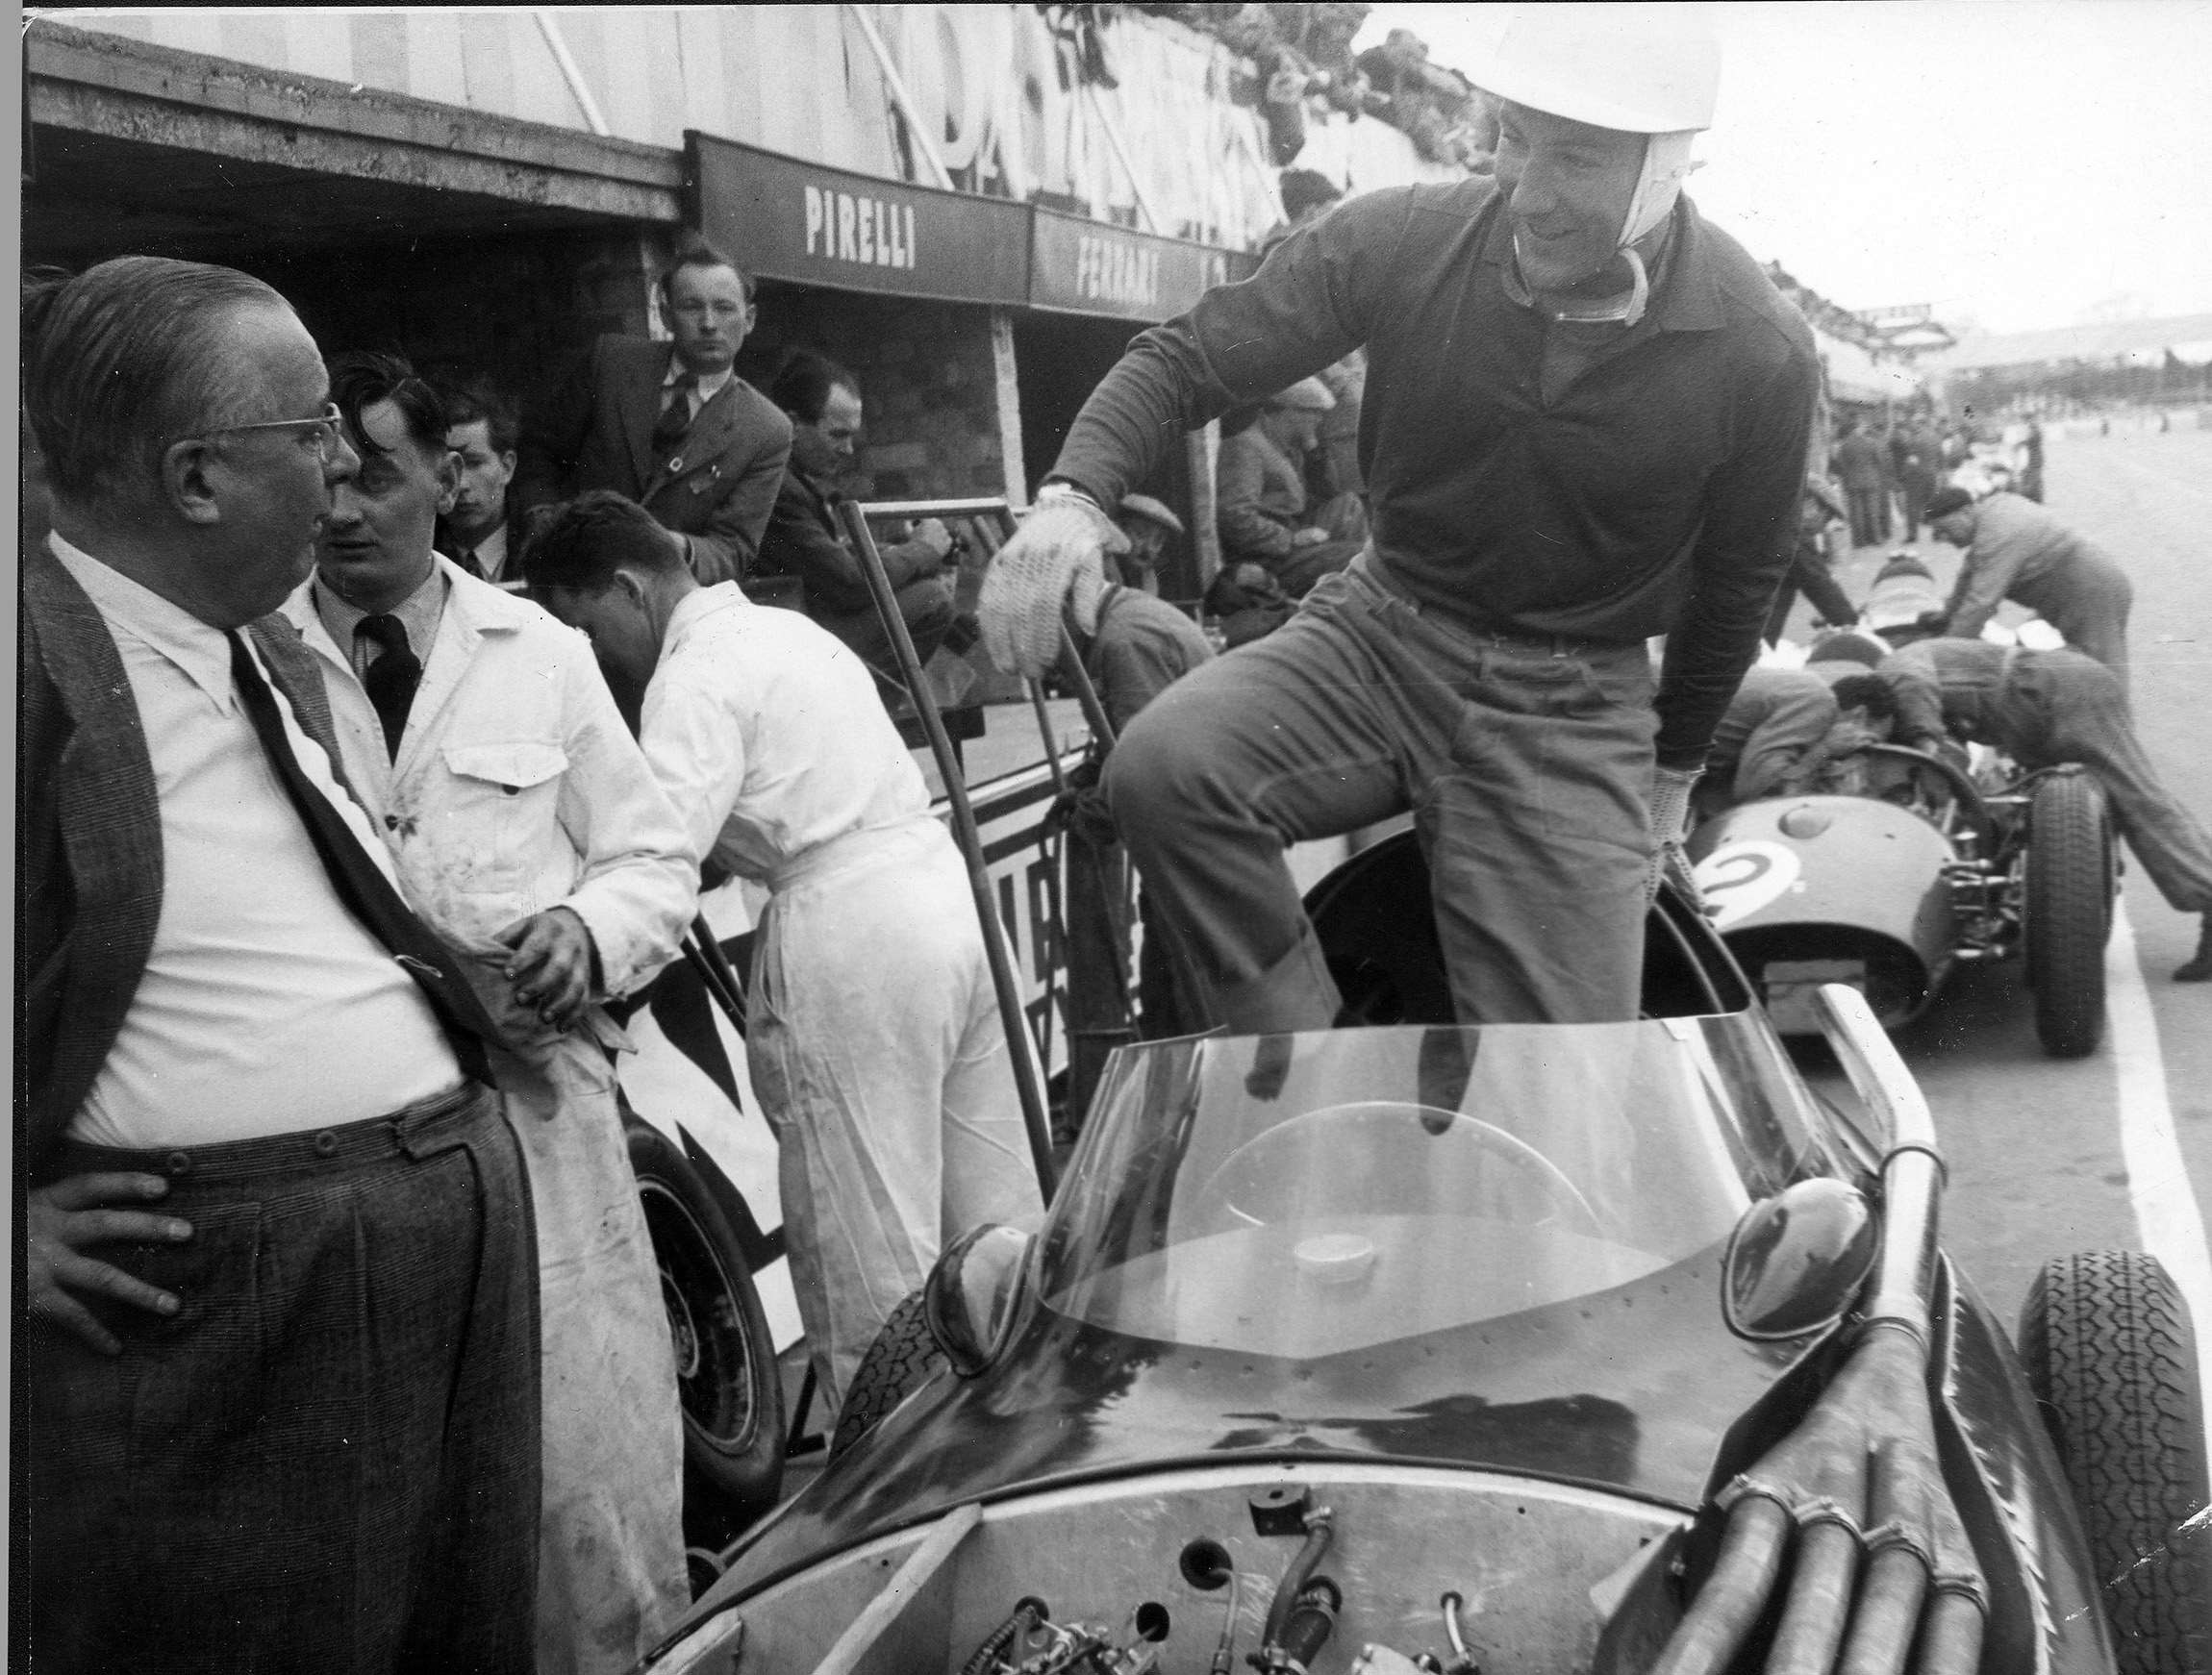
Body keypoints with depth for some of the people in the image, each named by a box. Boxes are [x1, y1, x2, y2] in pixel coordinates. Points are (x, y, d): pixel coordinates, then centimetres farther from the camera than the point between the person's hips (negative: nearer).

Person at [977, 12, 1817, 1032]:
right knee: (1164, 766, -29)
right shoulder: (1402, 241, -13)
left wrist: (1673, 775, 17)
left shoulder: (1760, 354, -13)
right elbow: (1184, 360, -5)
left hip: (1569, 708, -1)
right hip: (1377, 634, 1)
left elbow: (1736, 583, 5)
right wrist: (1073, 496, -25)